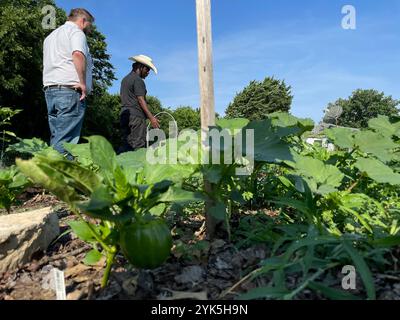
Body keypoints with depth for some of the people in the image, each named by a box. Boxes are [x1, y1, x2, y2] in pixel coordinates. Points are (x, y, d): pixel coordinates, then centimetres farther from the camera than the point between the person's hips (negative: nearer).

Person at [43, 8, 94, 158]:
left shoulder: (51, 36, 30)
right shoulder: (76, 32, 1)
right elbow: (78, 54, -19)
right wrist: (83, 83, -17)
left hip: (49, 89, 8)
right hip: (70, 90, -8)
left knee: (56, 138, 8)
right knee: (66, 141, -14)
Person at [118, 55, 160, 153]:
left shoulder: (125, 79, 22)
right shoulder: (138, 80, -5)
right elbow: (141, 100, -14)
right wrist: (151, 117, -17)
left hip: (124, 114, 9)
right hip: (136, 115, -9)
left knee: (127, 144, 7)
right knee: (138, 145, -9)